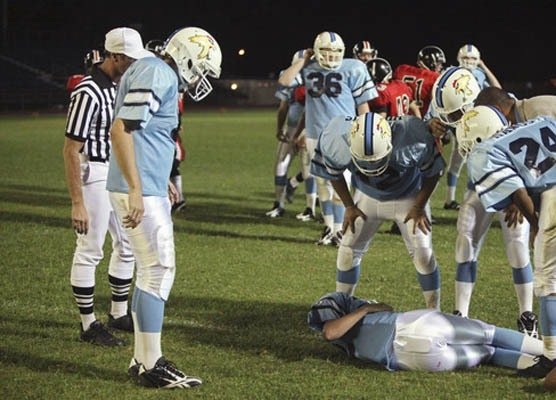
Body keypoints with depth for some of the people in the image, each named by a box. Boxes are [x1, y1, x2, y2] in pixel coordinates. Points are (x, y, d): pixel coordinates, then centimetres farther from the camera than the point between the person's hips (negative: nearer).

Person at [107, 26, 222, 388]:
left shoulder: (156, 74, 16)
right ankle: (151, 366, -1)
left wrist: (161, 181, 27)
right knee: (158, 271, -6)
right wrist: (136, 190, -25)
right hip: (140, 190, -10)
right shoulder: (158, 75, -15)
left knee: (152, 272, 14)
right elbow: (121, 130, -23)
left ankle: (143, 359, 20)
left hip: (148, 189, 10)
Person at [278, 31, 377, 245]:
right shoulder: (309, 69, 5)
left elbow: (362, 103, -3)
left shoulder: (353, 69, -5)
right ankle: (328, 227, 22)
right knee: (322, 182, 11)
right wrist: (303, 60, -2)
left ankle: (339, 230, 1)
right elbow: (284, 81, -6)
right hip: (315, 135, 4)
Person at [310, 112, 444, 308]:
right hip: (367, 197, 2)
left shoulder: (413, 140, -40)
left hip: (408, 197, -2)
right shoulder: (336, 143, -34)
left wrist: (419, 207, -12)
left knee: (423, 254, -5)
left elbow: (432, 172, -17)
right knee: (348, 250, 2)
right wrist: (349, 206, -4)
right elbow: (334, 174, -8)